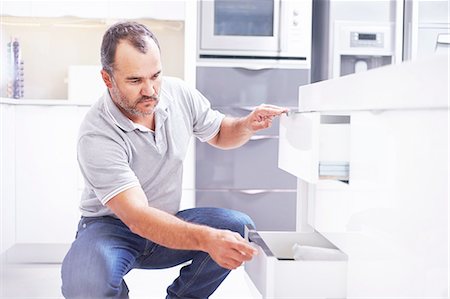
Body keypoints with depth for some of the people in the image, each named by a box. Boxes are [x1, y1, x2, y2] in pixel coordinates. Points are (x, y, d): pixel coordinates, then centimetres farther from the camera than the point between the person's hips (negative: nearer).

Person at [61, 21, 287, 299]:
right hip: (112, 226, -5)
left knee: (240, 227, -19)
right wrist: (205, 238, -50)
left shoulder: (179, 93, -9)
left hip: (168, 222, 5)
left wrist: (248, 125, -14)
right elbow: (137, 216, -35)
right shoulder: (96, 136, -26)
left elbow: (220, 134, 10)